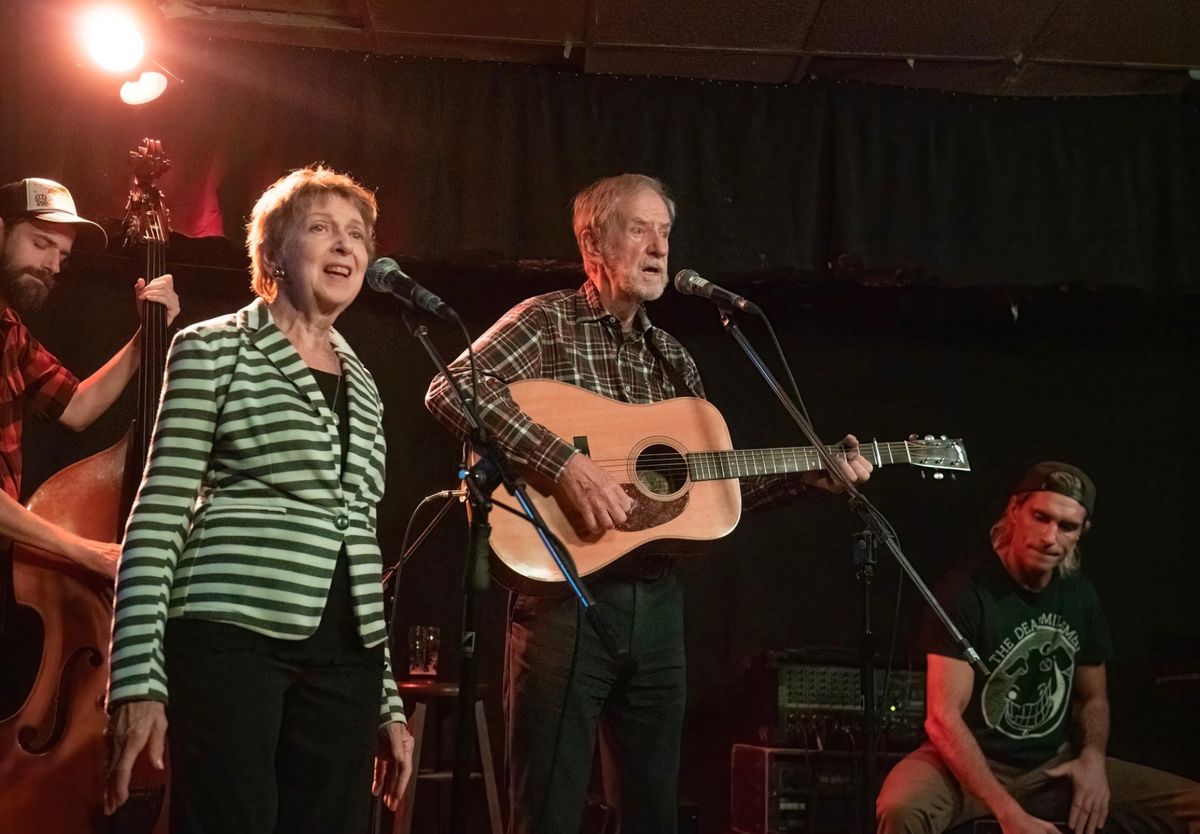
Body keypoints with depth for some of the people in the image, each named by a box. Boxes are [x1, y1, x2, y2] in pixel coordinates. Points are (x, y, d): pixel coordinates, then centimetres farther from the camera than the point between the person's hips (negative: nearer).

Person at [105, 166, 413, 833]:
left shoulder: (361, 381, 18)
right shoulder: (215, 348, 2)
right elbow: (159, 516, -5)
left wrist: (389, 698, 16)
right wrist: (138, 677, -13)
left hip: (343, 658, 6)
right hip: (232, 640, -5)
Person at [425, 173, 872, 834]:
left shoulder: (671, 357, 17)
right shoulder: (548, 321, -2)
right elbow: (450, 389, -20)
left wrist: (809, 477, 8)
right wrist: (566, 463, -26)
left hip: (657, 600, 6)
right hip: (567, 596, -6)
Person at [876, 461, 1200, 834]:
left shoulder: (1080, 595, 3)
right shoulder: (967, 590, -18)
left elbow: (1093, 698, 16)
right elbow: (943, 718, -23)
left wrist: (1092, 757, -6)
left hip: (1055, 767, 6)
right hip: (969, 764, -6)